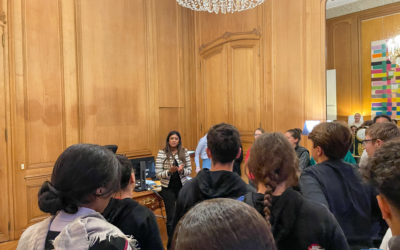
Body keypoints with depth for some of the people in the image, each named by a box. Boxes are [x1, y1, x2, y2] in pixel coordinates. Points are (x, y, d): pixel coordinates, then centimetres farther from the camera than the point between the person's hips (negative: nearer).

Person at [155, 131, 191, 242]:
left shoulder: (184, 152, -1)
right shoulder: (162, 153, -8)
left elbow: (189, 170, 2)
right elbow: (158, 174, -9)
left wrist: (182, 170, -19)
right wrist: (169, 171, -25)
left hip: (182, 186, 2)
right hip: (168, 188, -2)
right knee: (171, 217, 3)